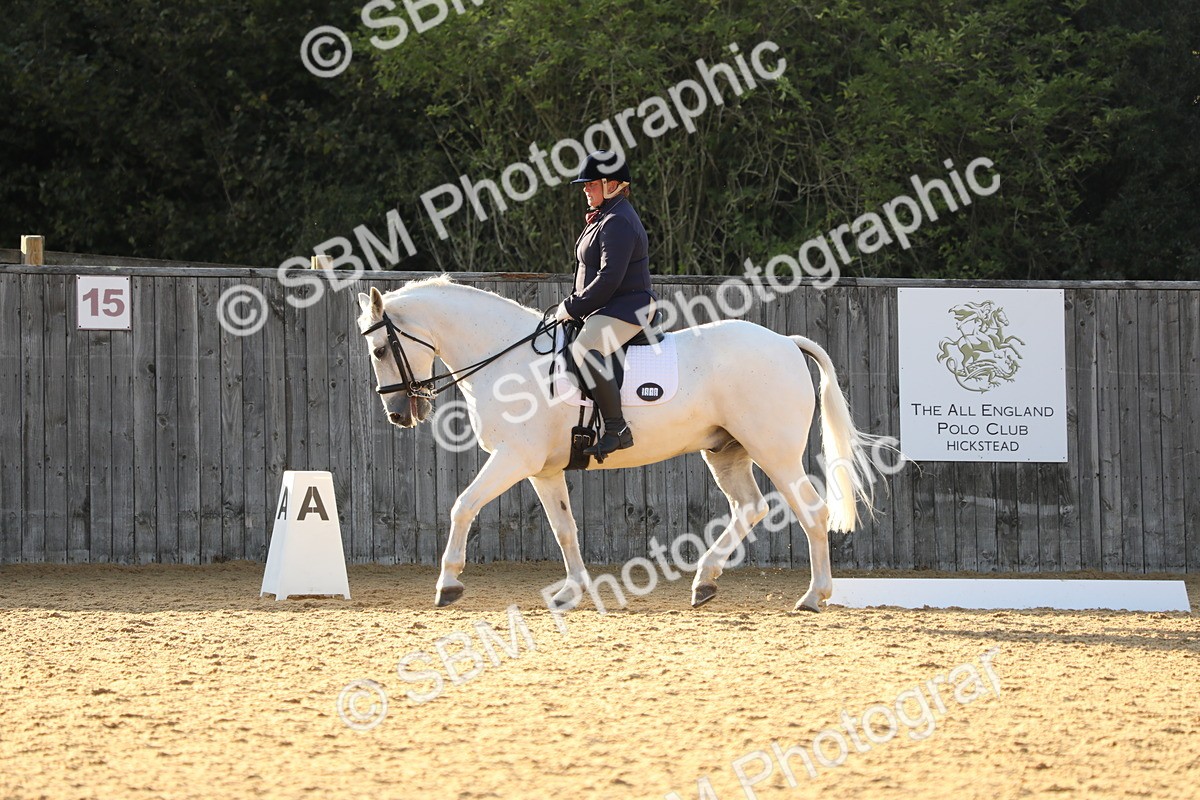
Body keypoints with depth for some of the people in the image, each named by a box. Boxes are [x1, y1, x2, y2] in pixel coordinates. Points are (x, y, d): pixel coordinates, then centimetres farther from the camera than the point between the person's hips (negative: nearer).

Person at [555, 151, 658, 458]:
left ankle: (617, 429, -37)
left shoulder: (617, 222, -17)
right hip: (605, 309, 12)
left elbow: (608, 279, -24)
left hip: (627, 308, -12)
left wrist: (572, 307, -18)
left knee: (585, 349, -36)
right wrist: (574, 306, 13)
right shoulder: (604, 217, 19)